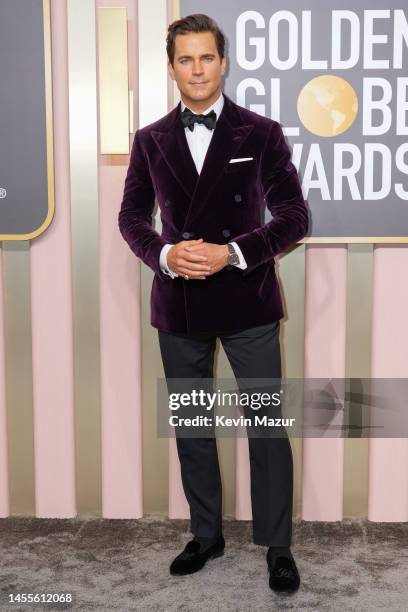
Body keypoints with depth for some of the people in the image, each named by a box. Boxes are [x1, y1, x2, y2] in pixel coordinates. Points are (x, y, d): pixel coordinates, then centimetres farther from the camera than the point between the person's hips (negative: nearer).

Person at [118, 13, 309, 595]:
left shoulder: (262, 133, -2)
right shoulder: (150, 140, 7)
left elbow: (294, 216, -4)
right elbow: (132, 216, 10)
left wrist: (232, 252, -17)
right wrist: (165, 254, -11)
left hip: (247, 302, -3)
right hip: (178, 305, 3)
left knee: (268, 428, 1)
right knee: (191, 426, 13)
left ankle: (278, 548, 18)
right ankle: (206, 535, 31)